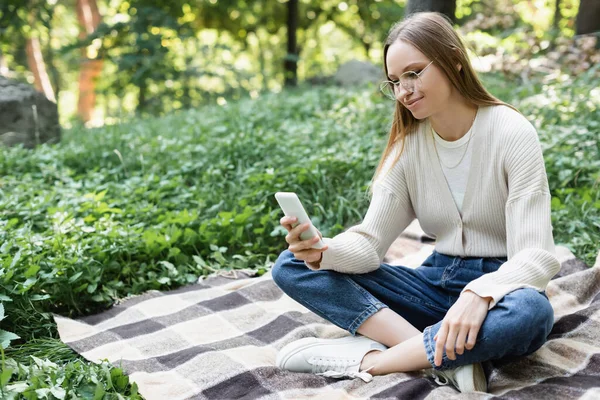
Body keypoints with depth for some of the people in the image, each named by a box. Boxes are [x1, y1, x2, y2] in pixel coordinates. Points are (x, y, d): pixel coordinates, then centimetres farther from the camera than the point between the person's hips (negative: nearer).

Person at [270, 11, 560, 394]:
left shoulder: (512, 133, -13)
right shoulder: (407, 143, 0)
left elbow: (535, 257, -19)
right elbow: (370, 243, -5)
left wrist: (480, 294, -39)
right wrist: (323, 252, -27)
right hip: (438, 282, 4)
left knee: (531, 313, -42)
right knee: (291, 266, -12)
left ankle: (368, 358, -25)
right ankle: (441, 355, -26)